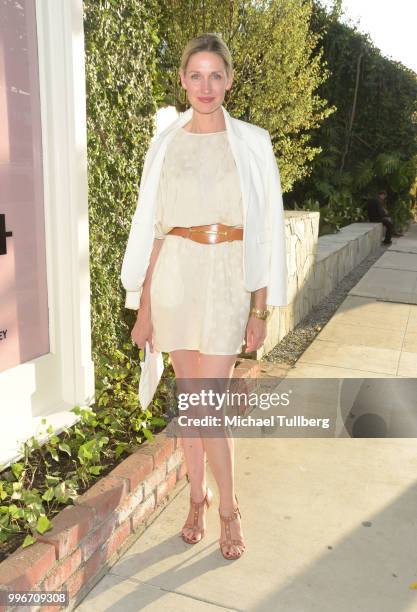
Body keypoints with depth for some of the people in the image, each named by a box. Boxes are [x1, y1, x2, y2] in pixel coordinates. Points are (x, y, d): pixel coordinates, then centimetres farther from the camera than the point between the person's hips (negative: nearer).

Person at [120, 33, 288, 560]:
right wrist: (143, 308, 2)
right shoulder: (166, 144, 6)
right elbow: (150, 229, 5)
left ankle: (229, 509, 20)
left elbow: (265, 229, 0)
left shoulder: (252, 142, 1)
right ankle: (197, 495, 31)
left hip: (227, 279, -2)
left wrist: (260, 309, -4)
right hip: (175, 277, 2)